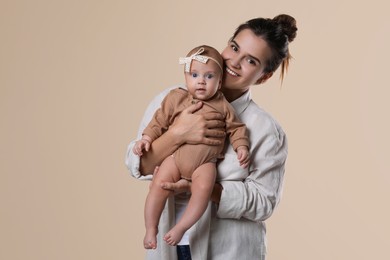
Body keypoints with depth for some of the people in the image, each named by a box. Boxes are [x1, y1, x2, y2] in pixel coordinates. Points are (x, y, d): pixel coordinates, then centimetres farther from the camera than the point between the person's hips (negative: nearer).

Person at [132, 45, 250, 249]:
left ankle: (179, 229, -16)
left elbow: (235, 128, 13)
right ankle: (150, 230, -5)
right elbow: (159, 121, 9)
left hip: (205, 162, -1)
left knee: (203, 189, -28)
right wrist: (146, 138, -1)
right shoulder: (176, 98, 5)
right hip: (175, 156, 1)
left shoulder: (222, 106, 6)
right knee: (158, 185, -19)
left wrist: (241, 146, -1)